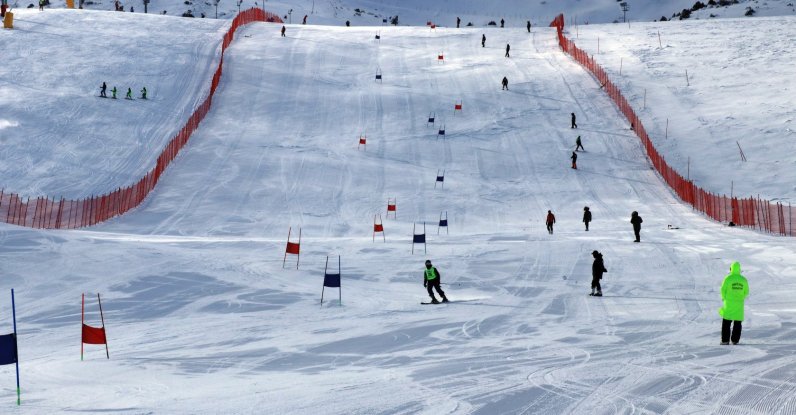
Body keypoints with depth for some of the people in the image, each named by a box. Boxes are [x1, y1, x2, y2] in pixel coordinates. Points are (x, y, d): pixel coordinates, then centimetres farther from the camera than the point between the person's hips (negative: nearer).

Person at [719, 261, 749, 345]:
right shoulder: (743, 279, 0)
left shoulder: (728, 278, -10)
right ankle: (735, 340, 8)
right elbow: (746, 292, 5)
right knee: (737, 323, 9)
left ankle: (725, 340, 2)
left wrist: (724, 298, 10)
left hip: (729, 303, -2)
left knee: (726, 322, 5)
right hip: (739, 304, 2)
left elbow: (723, 290, -8)